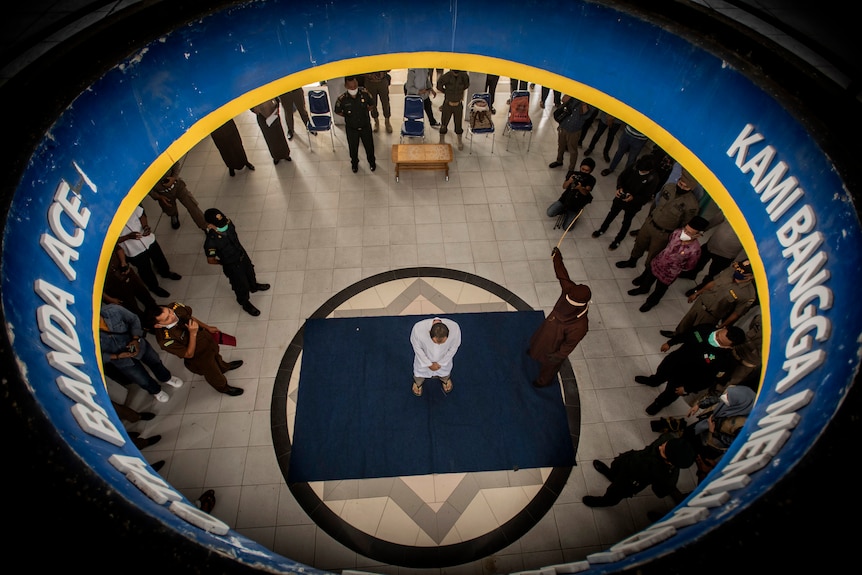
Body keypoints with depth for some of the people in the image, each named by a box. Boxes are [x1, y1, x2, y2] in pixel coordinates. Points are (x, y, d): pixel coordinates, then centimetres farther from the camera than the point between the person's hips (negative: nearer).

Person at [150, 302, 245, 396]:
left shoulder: (175, 307, -29)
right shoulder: (165, 340, -41)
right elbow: (189, 354, -30)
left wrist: (207, 327, 2)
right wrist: (193, 334, -42)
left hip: (207, 338, 5)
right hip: (200, 358, -5)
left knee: (217, 357, 37)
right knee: (214, 374, 25)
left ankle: (224, 367, 72)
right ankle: (224, 388, 58)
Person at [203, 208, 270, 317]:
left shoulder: (228, 223, -21)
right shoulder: (211, 242, -36)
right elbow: (210, 260, -19)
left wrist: (239, 250, 6)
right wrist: (224, 262, -3)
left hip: (243, 255, 6)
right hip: (232, 266, -6)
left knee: (250, 272, 33)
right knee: (241, 286, 17)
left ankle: (254, 286, 66)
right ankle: (245, 303, 47)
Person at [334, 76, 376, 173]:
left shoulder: (365, 93, -21)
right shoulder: (342, 99, -24)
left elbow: (371, 105, -1)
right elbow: (337, 111, -5)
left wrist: (363, 113, -3)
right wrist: (348, 116, -4)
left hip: (365, 126, 1)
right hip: (351, 128, -1)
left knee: (369, 146, 20)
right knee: (353, 147, 20)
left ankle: (371, 161, 50)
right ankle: (354, 163, 50)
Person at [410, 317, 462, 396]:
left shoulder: (455, 329, -41)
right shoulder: (418, 329, -43)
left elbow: (453, 348, -18)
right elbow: (417, 348, -21)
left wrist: (440, 363, -10)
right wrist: (429, 364, -12)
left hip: (444, 358, 1)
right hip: (424, 358, -1)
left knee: (445, 371, 33)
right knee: (420, 371, 30)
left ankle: (445, 379, 68)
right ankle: (418, 383, 65)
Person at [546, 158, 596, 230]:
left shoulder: (591, 179, -7)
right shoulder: (574, 174, -1)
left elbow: (585, 193, -20)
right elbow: (564, 186, -7)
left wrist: (580, 188, -42)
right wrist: (569, 181, -29)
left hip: (576, 205, -3)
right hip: (565, 199, 3)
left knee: (566, 227, -13)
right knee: (550, 213, -18)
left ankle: (573, 214, 18)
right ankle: (564, 210, 12)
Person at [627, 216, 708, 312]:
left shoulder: (695, 250, -34)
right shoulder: (677, 232, -25)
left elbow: (689, 266, -13)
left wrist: (676, 266, -1)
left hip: (668, 274, -4)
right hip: (656, 263, 4)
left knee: (659, 290, 23)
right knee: (647, 278, 31)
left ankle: (651, 301, 55)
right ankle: (643, 288, 64)